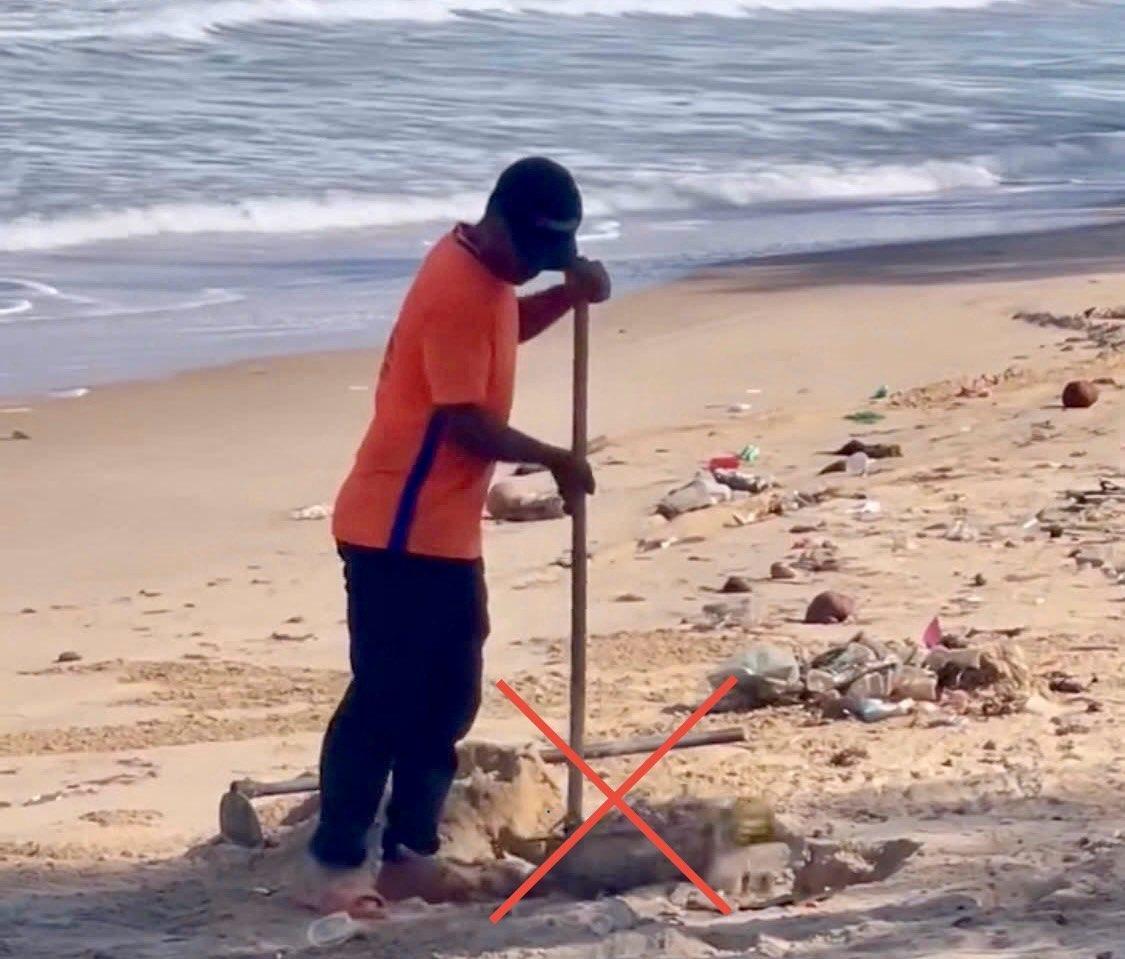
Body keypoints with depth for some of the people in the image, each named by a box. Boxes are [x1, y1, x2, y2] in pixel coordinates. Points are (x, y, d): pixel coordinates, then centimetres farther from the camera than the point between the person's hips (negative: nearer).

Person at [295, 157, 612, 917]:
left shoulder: (485, 274, 9)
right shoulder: (459, 289, -20)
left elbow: (511, 325, 33)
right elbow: (465, 422, -23)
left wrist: (570, 293, 13)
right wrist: (556, 461, -12)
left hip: (446, 532, 10)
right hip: (398, 532, -10)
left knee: (450, 698, 13)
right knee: (385, 697, -9)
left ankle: (411, 854, 19)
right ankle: (333, 866, -6)